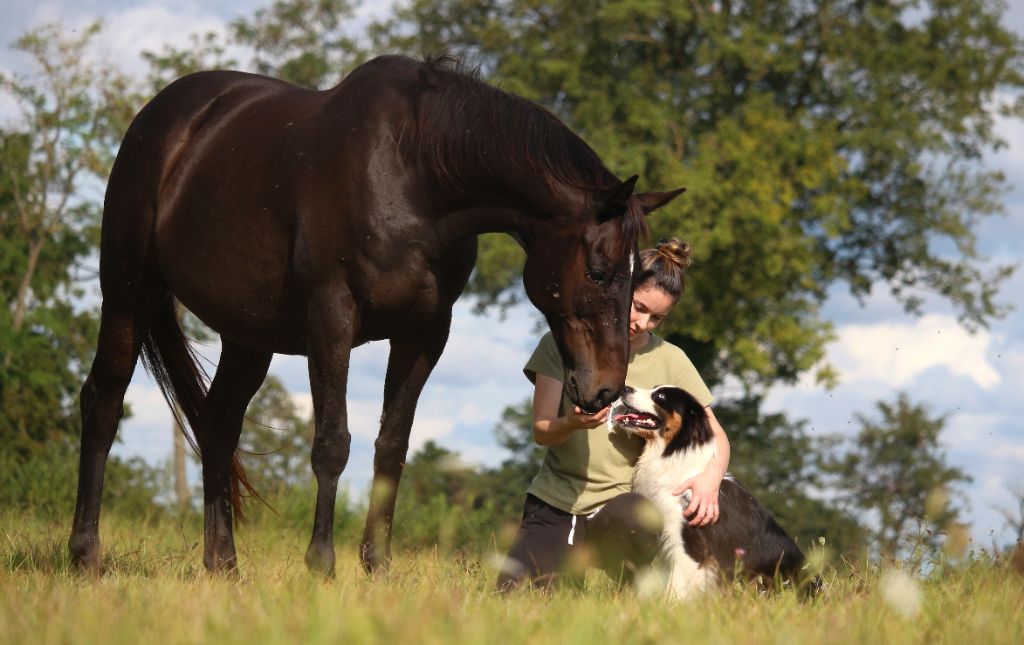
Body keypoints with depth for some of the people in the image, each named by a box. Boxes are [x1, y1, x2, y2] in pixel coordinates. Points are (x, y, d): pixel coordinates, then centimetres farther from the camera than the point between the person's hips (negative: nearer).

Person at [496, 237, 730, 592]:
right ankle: (572, 571, 15)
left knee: (634, 516, -38)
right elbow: (541, 430, -3)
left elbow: (715, 434, 4)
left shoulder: (669, 360, 3)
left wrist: (711, 476, -20)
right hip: (554, 499, 1)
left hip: (617, 500, -1)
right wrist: (573, 423, -28)